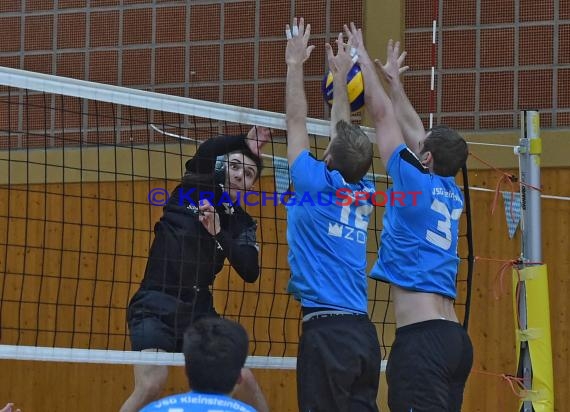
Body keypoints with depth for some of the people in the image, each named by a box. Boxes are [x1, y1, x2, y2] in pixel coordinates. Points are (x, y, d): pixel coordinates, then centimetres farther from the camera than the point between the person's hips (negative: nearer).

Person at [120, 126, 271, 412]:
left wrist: (218, 233, -13)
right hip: (156, 307, -5)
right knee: (151, 386, -23)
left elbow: (250, 272, -5)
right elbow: (206, 153, -23)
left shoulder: (242, 224, 10)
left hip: (198, 312, 5)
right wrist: (245, 142, -9)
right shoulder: (193, 191, -1)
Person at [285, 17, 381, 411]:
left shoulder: (317, 186, -5)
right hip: (363, 332, 7)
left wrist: (296, 62, 12)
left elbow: (297, 122, 3)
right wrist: (340, 75, 34)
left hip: (326, 331, -7)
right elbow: (345, 135, 25)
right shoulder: (363, 194, 11)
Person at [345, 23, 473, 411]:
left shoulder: (415, 181, -4)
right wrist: (394, 79, 39)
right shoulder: (452, 193, 14)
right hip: (455, 338, 8)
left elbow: (382, 114, 5)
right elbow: (413, 129, 29)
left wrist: (364, 58, 15)